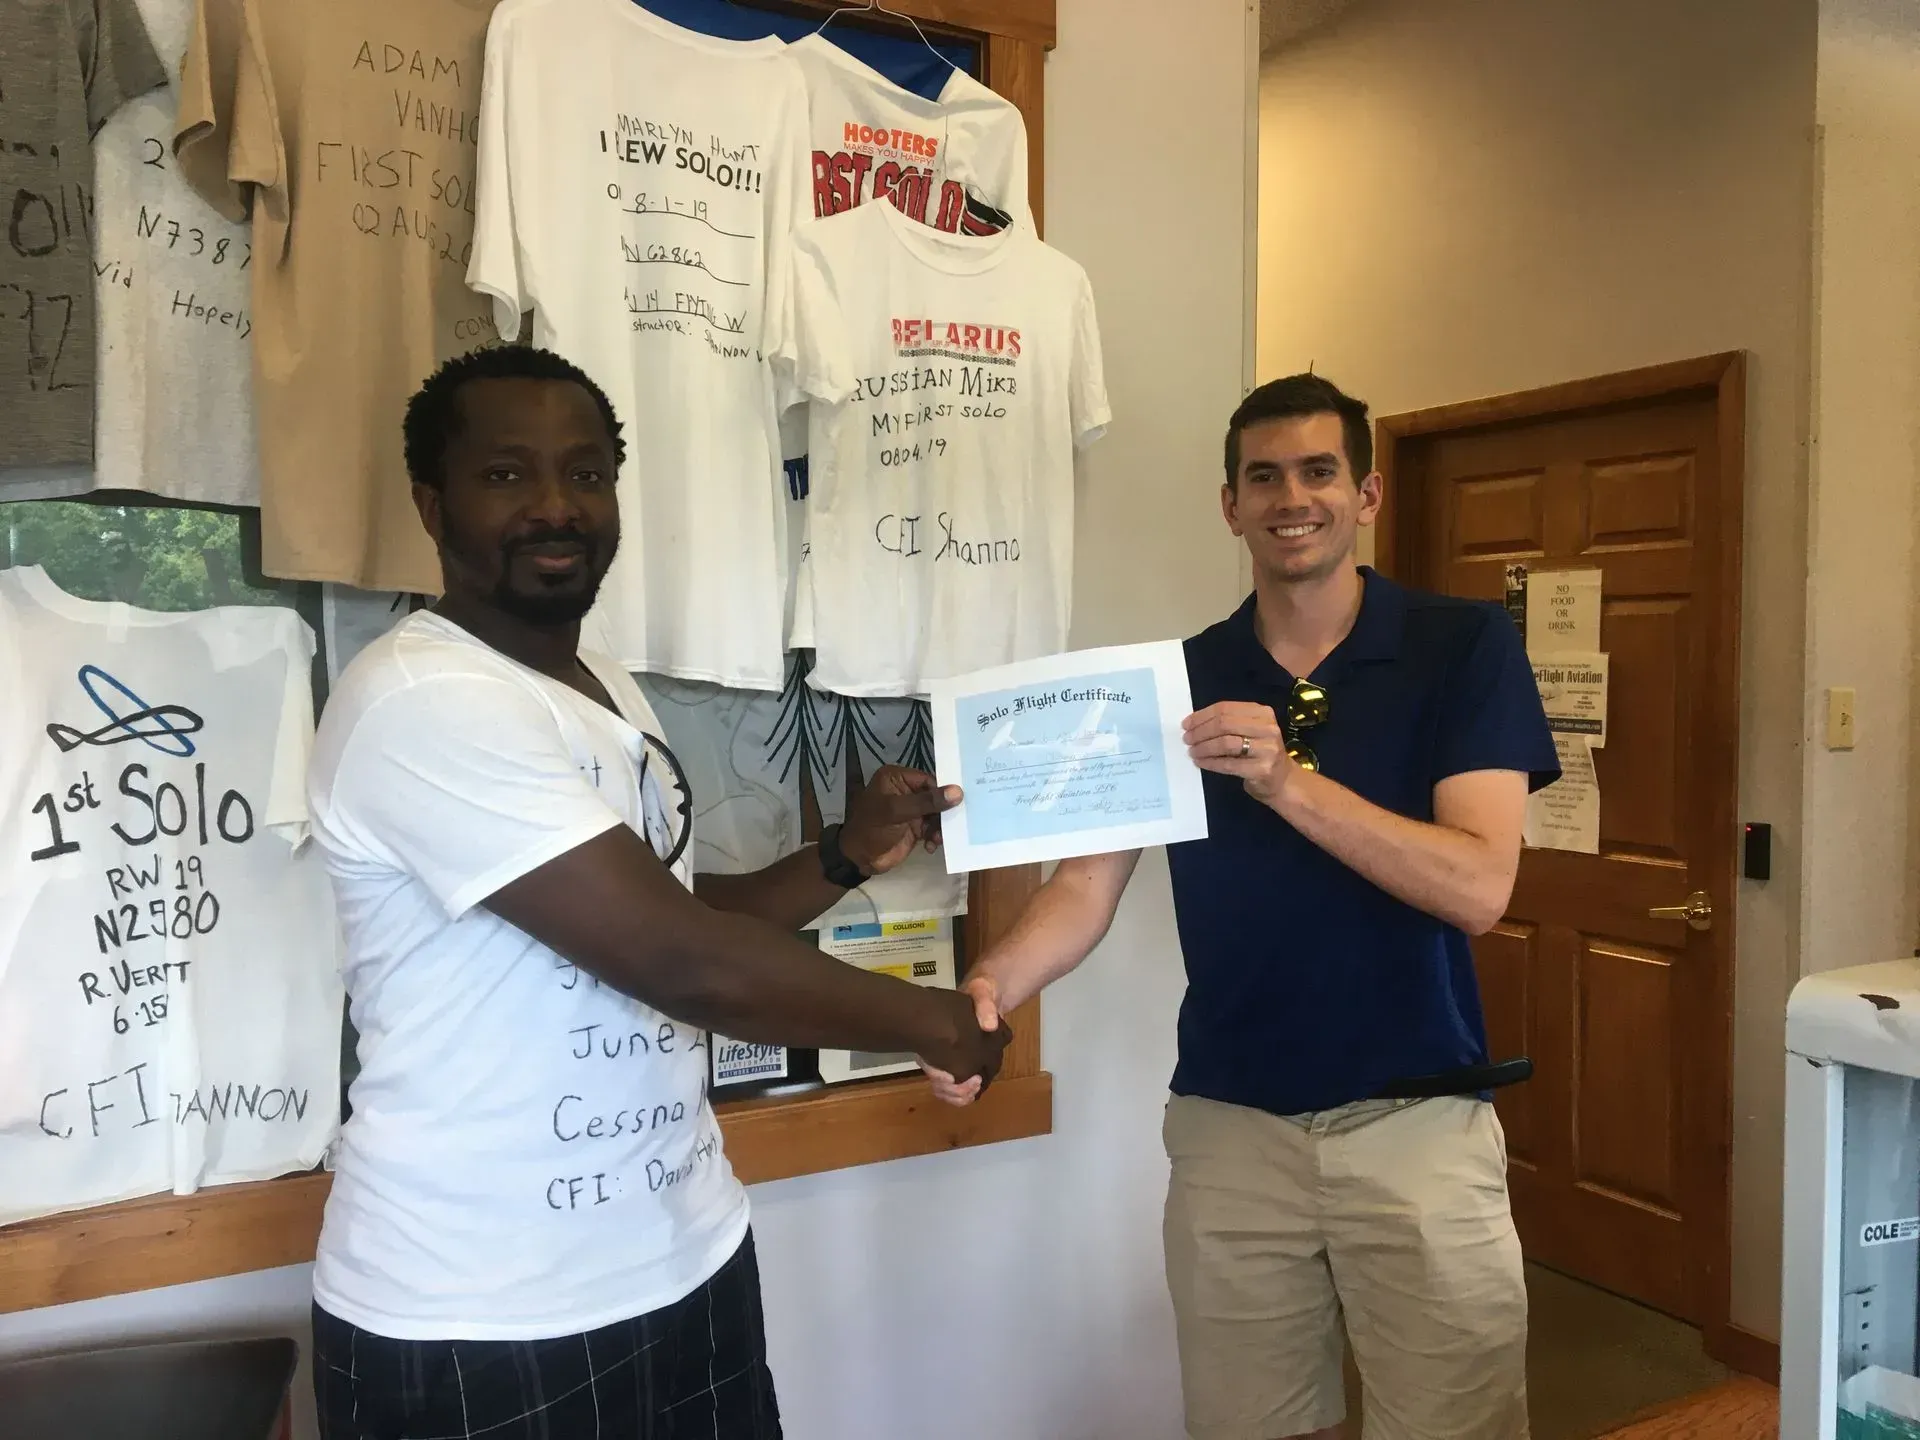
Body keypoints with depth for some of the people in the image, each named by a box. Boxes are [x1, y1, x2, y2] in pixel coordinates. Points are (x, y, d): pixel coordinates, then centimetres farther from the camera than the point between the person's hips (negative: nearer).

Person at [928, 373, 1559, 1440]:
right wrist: (991, 985, -23)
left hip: (1418, 1122, -2)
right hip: (1228, 1125, 3)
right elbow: (1087, 883, -3)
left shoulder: (1465, 649, -5)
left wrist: (1287, 782, -29)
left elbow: (1478, 887, -16)